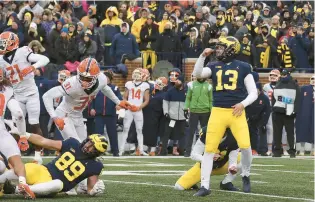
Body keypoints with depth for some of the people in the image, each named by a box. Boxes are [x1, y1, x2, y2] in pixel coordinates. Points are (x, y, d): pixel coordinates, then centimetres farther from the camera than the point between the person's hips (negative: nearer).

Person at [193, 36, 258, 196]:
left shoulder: (243, 67, 5)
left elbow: (253, 93, 4)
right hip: (218, 112, 2)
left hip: (237, 113, -2)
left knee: (245, 145, -14)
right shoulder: (214, 66, 11)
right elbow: (197, 74, -6)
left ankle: (245, 176, 14)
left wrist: (243, 103, -12)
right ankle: (205, 186, 1)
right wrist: (203, 56, -14)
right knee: (209, 148, -5)